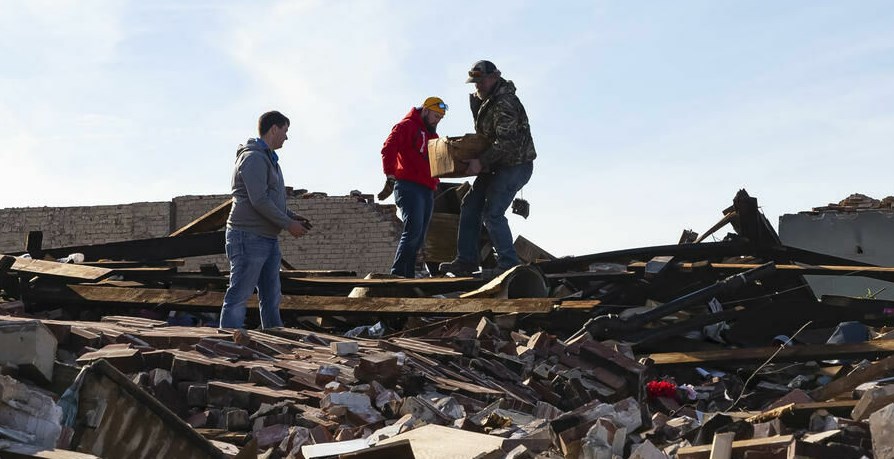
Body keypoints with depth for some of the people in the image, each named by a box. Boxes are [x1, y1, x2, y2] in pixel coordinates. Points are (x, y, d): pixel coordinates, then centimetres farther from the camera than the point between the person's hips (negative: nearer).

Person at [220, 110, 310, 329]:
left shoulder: (269, 159, 20)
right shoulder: (253, 157, -13)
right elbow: (259, 200, -20)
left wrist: (293, 216, 10)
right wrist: (288, 224, -16)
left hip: (268, 239, 10)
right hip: (249, 237, -10)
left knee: (271, 298, 13)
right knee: (238, 296, -7)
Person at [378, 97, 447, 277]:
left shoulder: (433, 135, 28)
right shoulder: (407, 126, 2)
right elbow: (388, 149, -11)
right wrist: (390, 176, -17)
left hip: (428, 191, 9)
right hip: (409, 186, -9)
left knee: (419, 239, 4)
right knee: (413, 229, -22)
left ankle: (408, 276, 6)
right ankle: (398, 273, -23)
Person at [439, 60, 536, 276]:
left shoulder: (504, 103, -22)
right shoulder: (481, 99, 11)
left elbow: (506, 142, -30)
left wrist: (482, 161, -30)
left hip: (515, 164, -10)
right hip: (496, 164, 10)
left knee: (492, 213, -16)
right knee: (470, 205, 6)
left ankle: (509, 265, -9)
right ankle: (466, 261, 9)